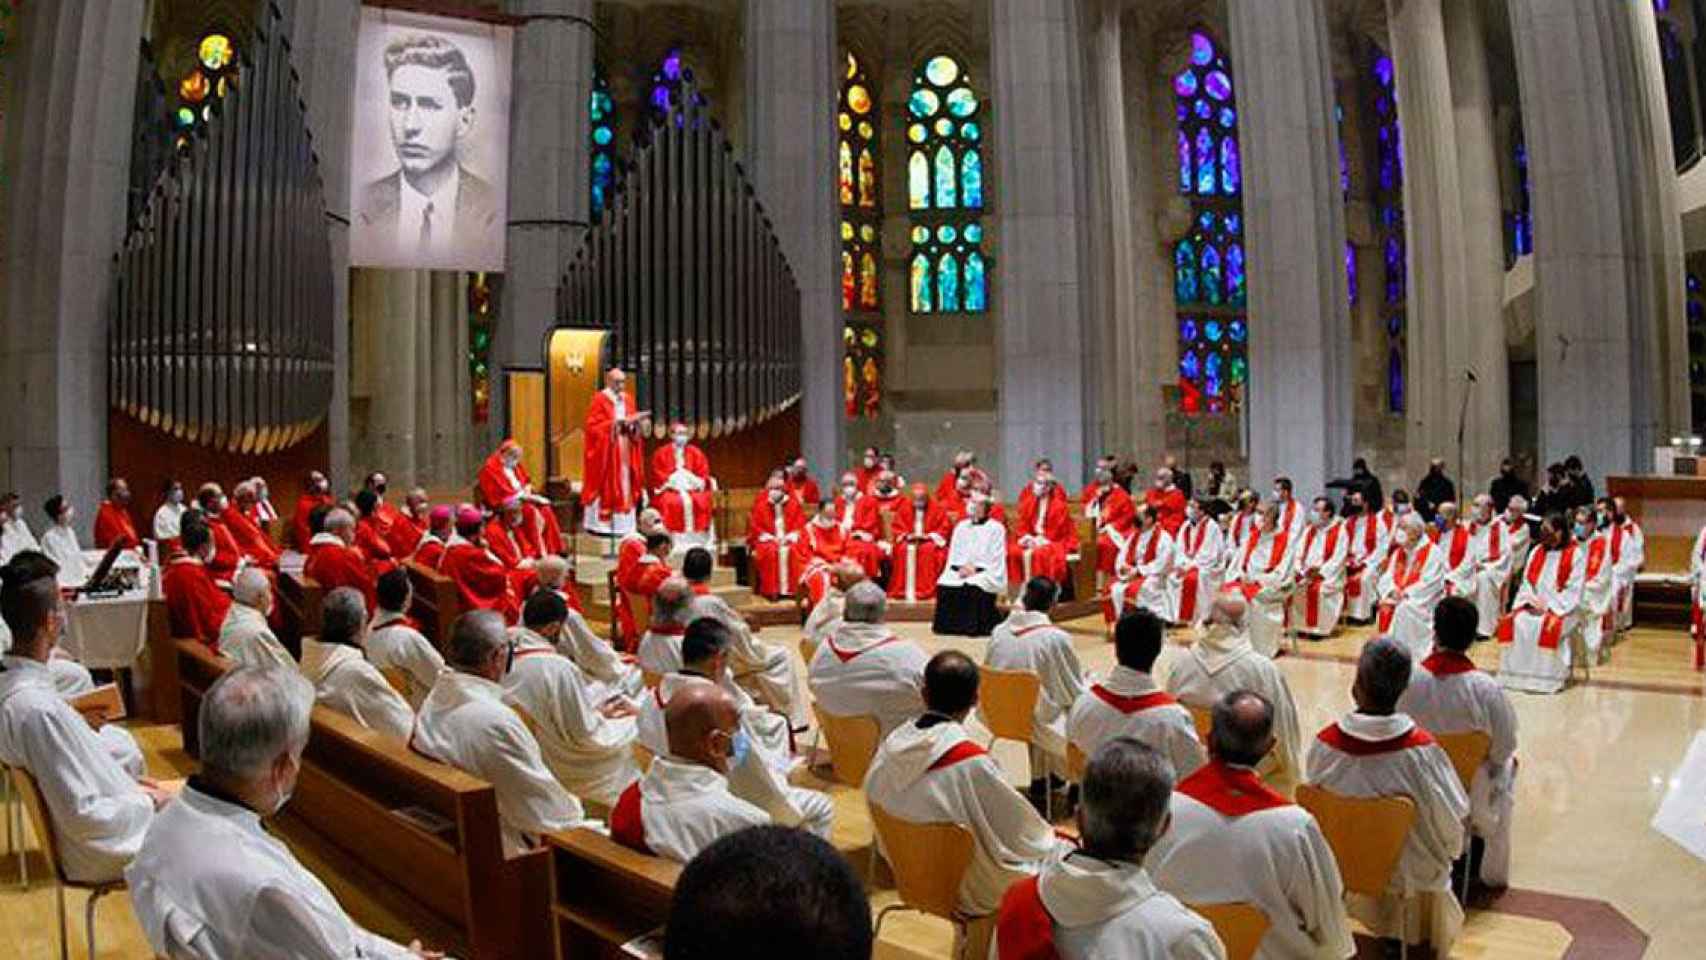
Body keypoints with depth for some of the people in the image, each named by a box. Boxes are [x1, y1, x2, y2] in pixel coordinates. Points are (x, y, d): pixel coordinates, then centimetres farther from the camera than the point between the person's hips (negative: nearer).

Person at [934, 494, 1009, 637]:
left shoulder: (996, 528, 1)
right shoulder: (961, 526, 17)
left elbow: (997, 559, -5)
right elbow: (953, 553, 14)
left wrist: (976, 569, -14)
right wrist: (961, 567, -6)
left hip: (985, 573, -4)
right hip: (959, 571, 4)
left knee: (974, 588, -35)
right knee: (944, 585, -24)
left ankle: (975, 627, -22)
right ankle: (947, 625, -13)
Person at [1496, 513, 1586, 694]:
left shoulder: (1575, 554, -3)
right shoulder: (1537, 551, 13)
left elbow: (1574, 590, -9)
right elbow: (1526, 581, 12)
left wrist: (1550, 607, -16)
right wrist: (1530, 602, -6)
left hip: (1562, 608, -4)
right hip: (1534, 606, 5)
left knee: (1549, 626, -35)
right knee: (1512, 622, -24)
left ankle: (1547, 678, -27)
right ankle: (1516, 674, -21)